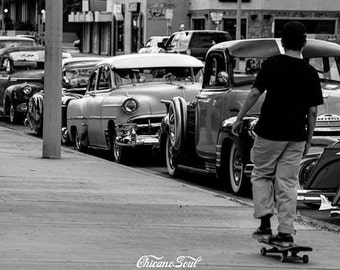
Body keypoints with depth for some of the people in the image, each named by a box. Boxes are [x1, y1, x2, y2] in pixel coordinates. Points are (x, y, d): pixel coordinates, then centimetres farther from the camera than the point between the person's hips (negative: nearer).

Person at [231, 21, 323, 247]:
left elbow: (255, 93, -6)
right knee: (288, 183, 7)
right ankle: (286, 233, 5)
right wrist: (309, 140, 11)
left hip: (270, 132, -2)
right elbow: (313, 111, 2)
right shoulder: (310, 72, 2)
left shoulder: (272, 64, -4)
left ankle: (265, 224, 1)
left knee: (261, 175, 14)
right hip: (296, 135, 2)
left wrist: (240, 119, 4)